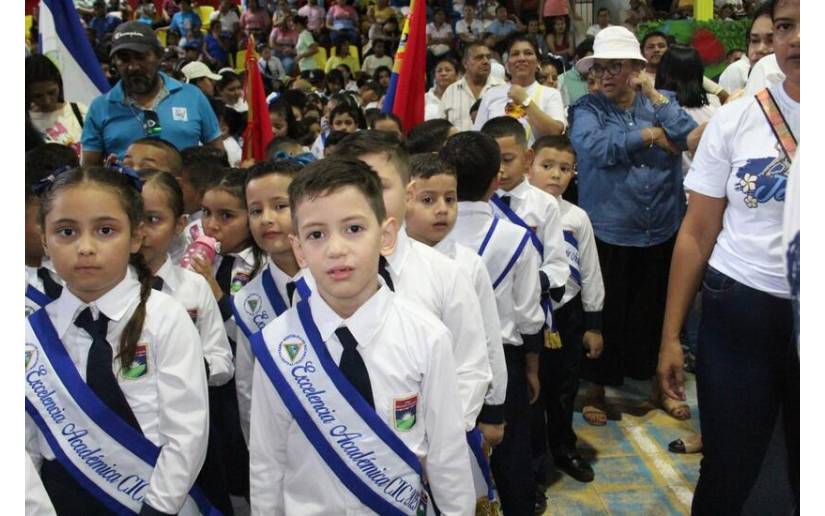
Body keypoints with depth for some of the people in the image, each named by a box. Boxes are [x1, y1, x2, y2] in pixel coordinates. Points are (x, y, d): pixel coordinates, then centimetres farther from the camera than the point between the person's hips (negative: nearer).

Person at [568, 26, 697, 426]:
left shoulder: (662, 101, 7)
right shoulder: (586, 108, -1)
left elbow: (690, 137, -10)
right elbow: (595, 146, -21)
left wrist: (653, 95, -8)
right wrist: (651, 135, -11)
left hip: (662, 230, 3)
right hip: (608, 231, -2)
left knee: (657, 311, 15)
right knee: (606, 313, 8)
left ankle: (660, 384, 34)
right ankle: (596, 389, 26)